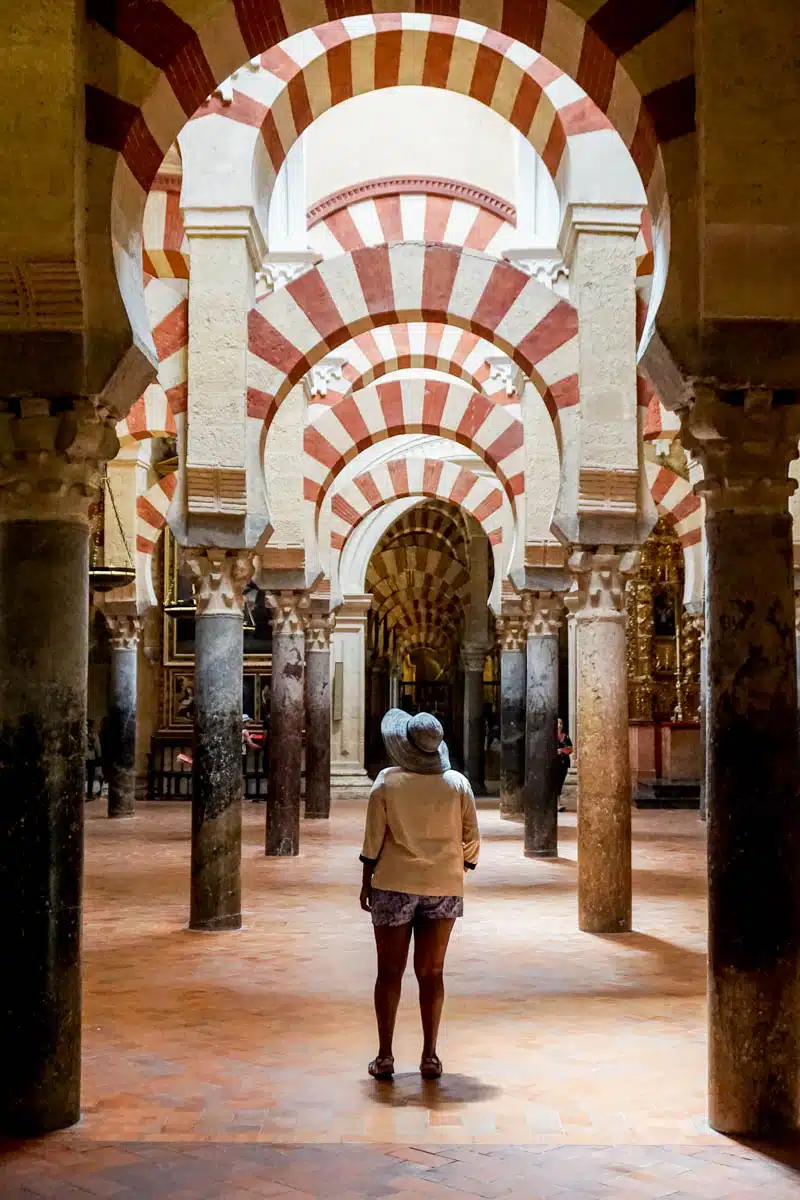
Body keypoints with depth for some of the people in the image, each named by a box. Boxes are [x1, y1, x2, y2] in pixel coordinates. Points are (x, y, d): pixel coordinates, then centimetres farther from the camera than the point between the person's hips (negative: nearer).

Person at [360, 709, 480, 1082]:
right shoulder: (457, 784, -1)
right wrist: (461, 870, 16)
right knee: (431, 972, 10)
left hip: (395, 885, -2)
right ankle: (429, 1056, 11)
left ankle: (385, 1056, 11)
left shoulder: (387, 782, -7)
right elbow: (471, 839, 2)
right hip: (444, 886, 2)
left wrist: (366, 882, 5)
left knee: (390, 972, 7)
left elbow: (374, 838, -5)